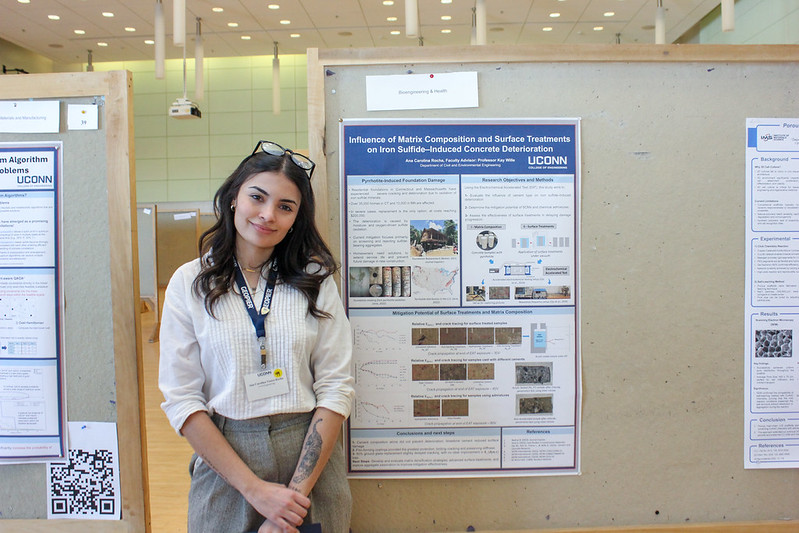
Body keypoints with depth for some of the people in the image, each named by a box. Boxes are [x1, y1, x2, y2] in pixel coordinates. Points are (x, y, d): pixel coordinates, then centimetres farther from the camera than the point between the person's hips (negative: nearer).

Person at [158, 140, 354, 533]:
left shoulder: (315, 280, -2)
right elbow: (181, 400, -7)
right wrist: (256, 490, -14)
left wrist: (298, 490, -14)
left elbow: (336, 388, -6)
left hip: (312, 459, 1)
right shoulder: (189, 282, -3)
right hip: (223, 461, 0)